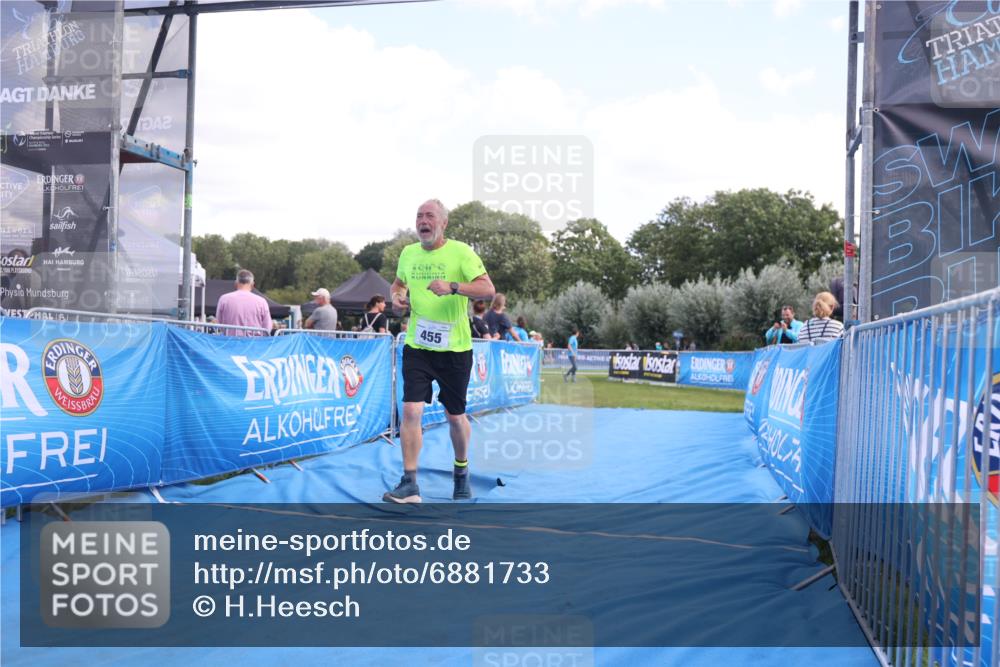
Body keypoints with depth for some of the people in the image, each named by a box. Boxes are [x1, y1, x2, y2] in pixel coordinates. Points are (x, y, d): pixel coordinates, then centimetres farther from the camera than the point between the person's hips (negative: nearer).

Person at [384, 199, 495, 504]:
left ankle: (461, 472, 33)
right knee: (411, 411, -11)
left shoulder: (461, 252, -7)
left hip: (455, 349, -3)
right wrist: (397, 296, 3)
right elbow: (399, 282, 26)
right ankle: (409, 483, -5)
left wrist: (453, 287, -30)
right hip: (416, 347, 3)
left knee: (455, 416, 9)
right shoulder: (408, 253, 8)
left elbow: (488, 289, -15)